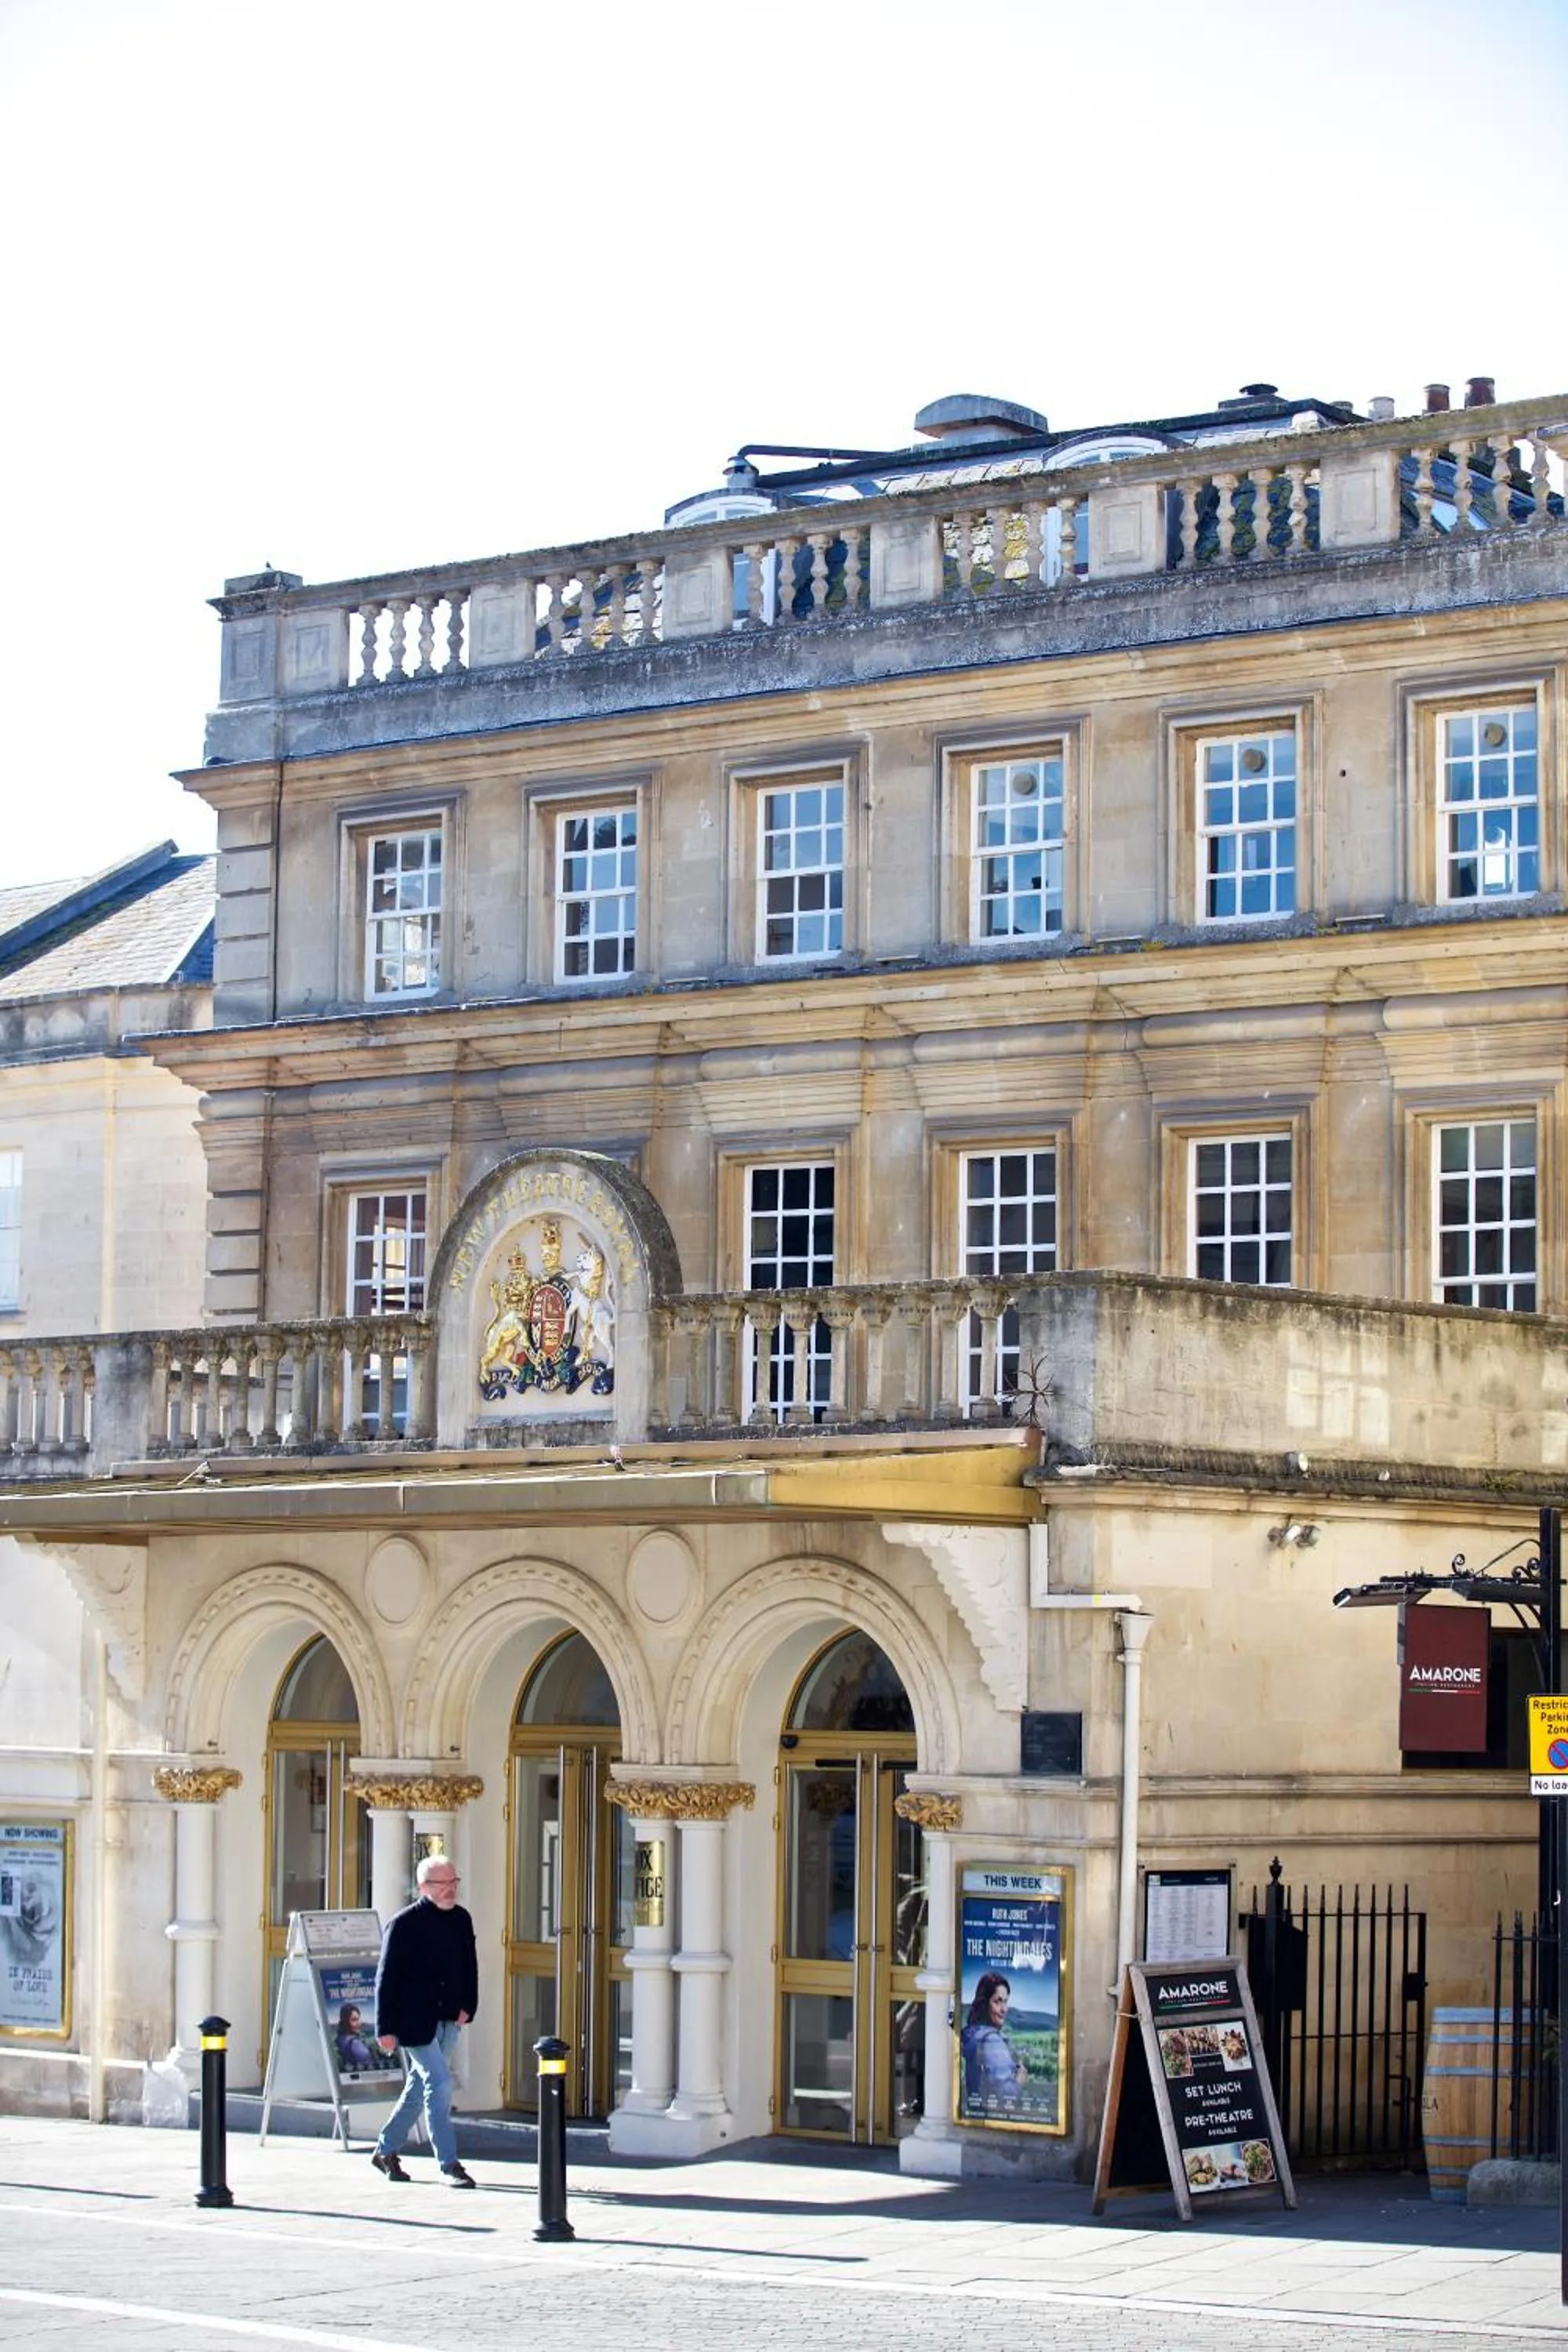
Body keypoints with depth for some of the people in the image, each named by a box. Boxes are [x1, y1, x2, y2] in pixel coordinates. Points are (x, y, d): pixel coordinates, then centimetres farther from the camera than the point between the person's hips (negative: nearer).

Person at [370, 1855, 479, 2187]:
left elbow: (469, 1967, 17)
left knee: (420, 2086, 14)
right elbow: (387, 1978, -10)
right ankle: (449, 2165, -8)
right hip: (414, 2021, -7)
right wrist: (386, 2028, -12)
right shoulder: (403, 1924, -11)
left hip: (448, 2021, 7)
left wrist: (467, 2006, 3)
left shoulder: (461, 1920, 6)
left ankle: (386, 2150, 30)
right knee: (439, 2083, -12)